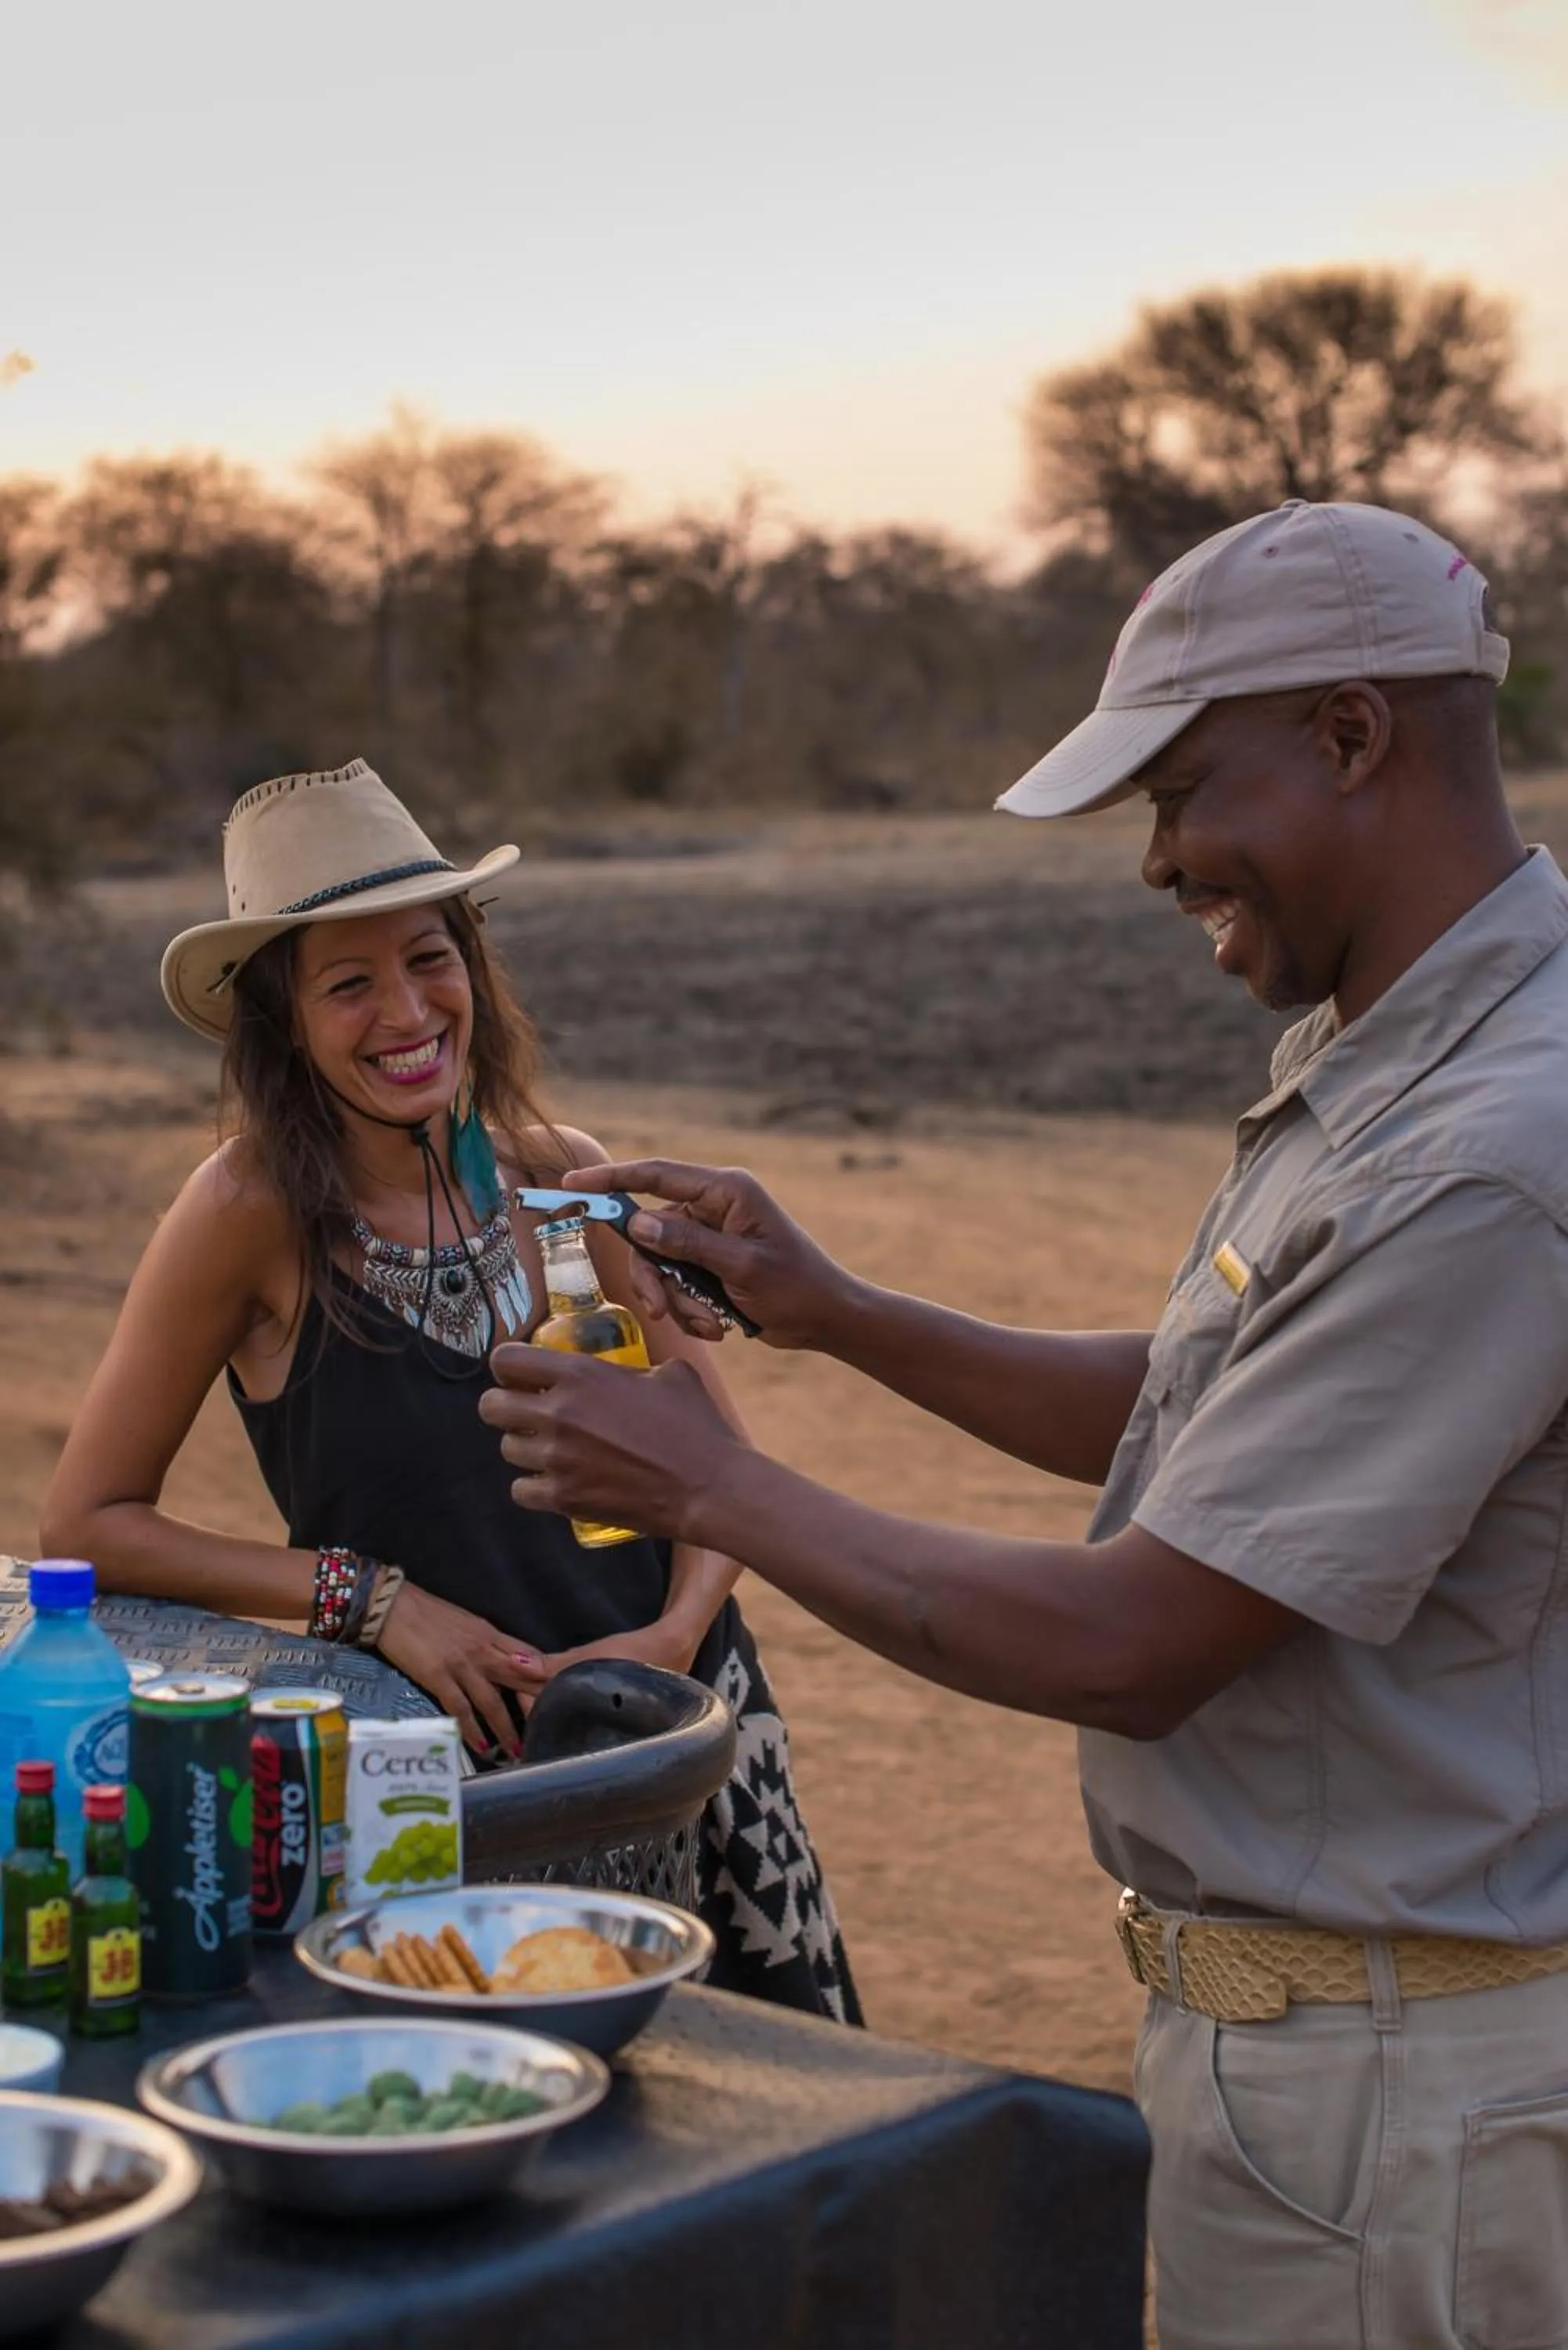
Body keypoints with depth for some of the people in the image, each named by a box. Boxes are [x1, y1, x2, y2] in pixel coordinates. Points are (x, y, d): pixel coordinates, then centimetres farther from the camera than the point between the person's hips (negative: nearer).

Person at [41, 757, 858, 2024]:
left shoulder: (558, 1175, -2)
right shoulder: (253, 1212, -13)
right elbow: (89, 1521, -8)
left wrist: (678, 1630, -11)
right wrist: (374, 1598, -16)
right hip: (452, 1762, -4)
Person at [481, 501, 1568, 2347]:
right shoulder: (1373, 1059, 8)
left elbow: (1127, 1647, -23)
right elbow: (1188, 1416, 19)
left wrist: (709, 1489, -12)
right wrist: (834, 1313, 8)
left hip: (1383, 2083, -9)